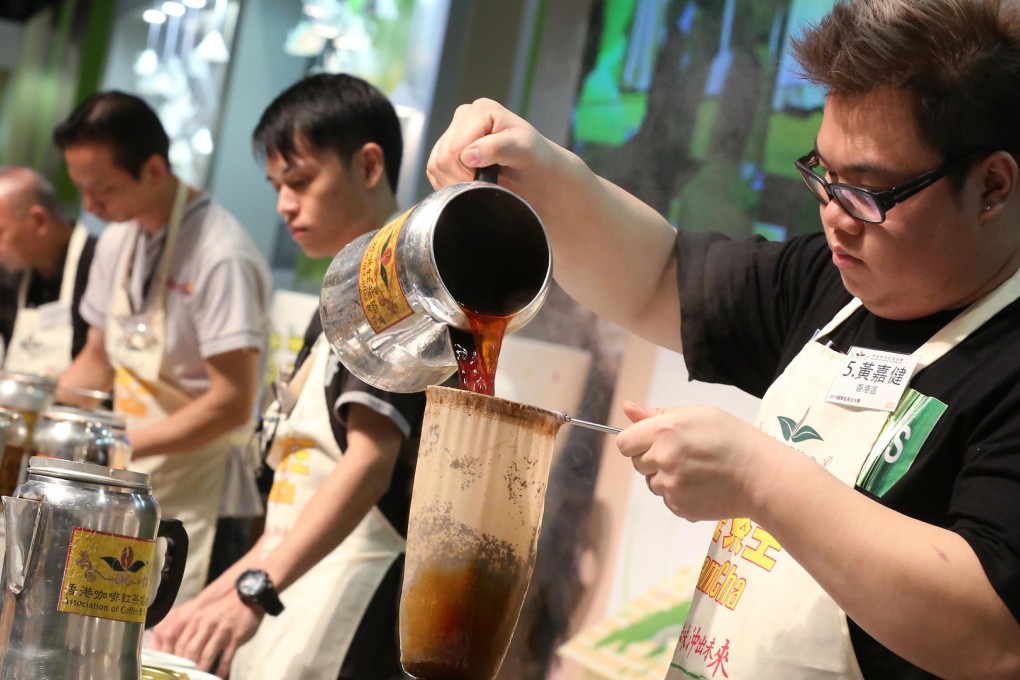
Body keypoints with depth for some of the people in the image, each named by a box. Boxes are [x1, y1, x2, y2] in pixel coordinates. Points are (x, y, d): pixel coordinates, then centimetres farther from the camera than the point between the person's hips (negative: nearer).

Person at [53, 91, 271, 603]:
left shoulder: (221, 257, -18)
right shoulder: (118, 239, 8)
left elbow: (232, 403, -20)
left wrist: (121, 446, -21)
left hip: (190, 490, -8)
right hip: (125, 487, 8)